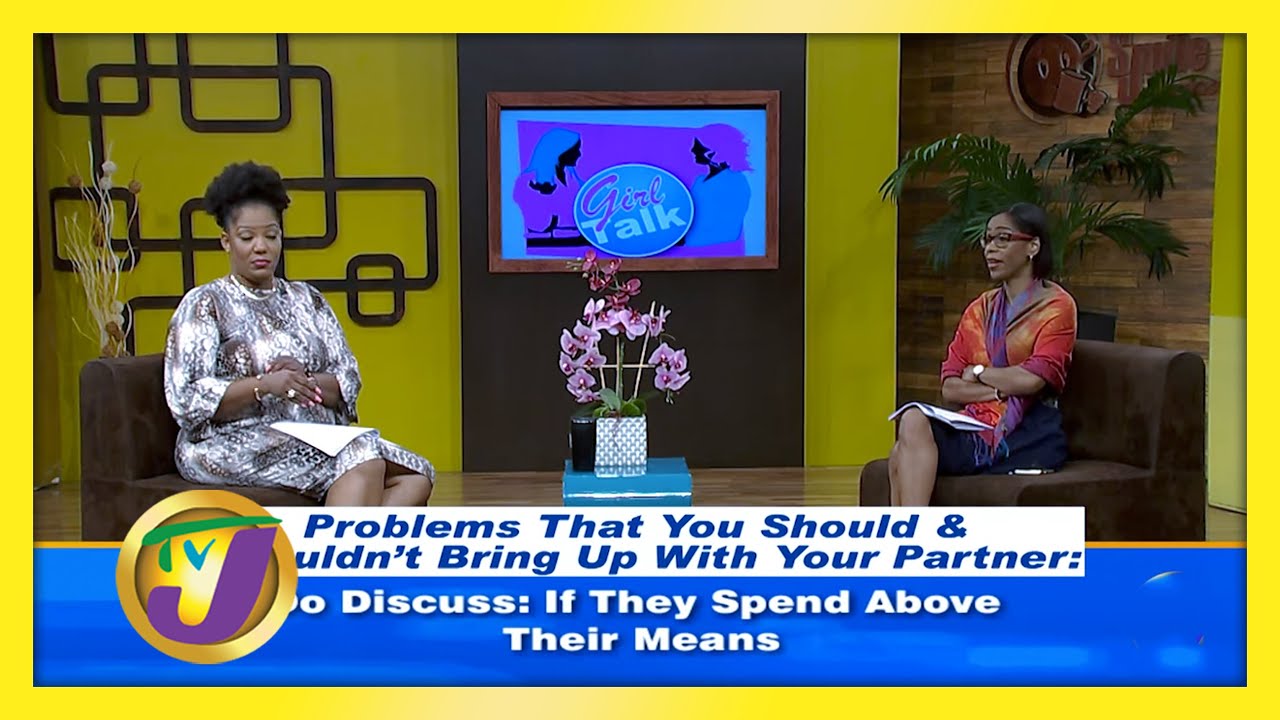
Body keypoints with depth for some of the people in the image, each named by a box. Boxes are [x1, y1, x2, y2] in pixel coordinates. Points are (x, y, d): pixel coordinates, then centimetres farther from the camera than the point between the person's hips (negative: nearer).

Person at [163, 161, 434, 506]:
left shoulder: (306, 299, 18)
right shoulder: (204, 304, 4)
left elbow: (349, 382, 11)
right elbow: (186, 399, -7)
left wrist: (307, 381, -12)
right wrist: (263, 384, -22)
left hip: (317, 439, 6)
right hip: (235, 447, -5)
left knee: (415, 477, -21)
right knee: (362, 459, -31)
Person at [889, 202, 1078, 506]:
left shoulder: (1057, 305, 1)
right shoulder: (980, 309, 17)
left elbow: (1032, 380, -14)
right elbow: (950, 388, 8)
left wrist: (978, 372, 1)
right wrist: (1002, 389, -8)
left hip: (1028, 436, -5)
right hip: (977, 428, 6)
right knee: (913, 421, -26)